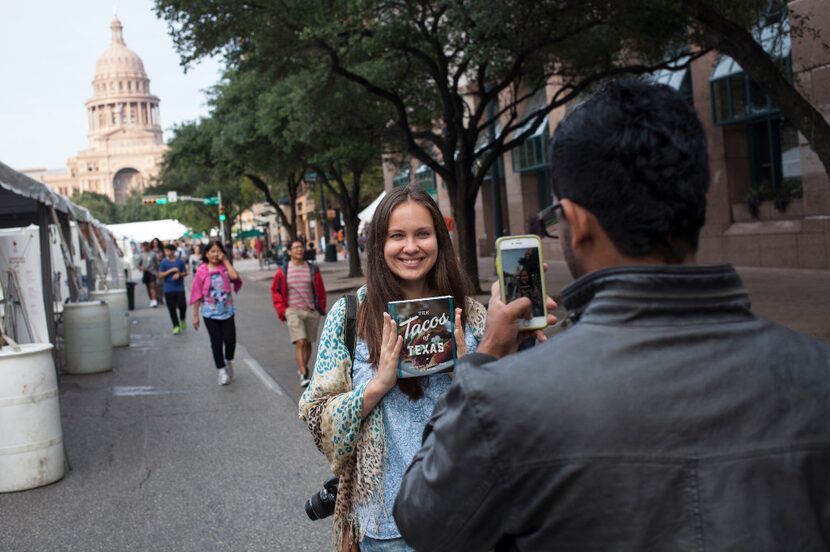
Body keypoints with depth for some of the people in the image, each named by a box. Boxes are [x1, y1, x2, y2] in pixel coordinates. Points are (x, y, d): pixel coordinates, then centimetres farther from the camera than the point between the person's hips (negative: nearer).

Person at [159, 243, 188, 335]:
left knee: (182, 305, -9)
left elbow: (185, 273, 6)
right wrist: (171, 270, -14)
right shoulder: (163, 262, 1)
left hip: (179, 288, -1)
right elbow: (160, 275, -4)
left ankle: (183, 319, 23)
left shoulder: (180, 261, 1)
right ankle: (176, 326, 14)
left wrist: (179, 274, -16)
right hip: (168, 289, 1)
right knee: (171, 308, 3)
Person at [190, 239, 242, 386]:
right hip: (210, 313, -1)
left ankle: (228, 362, 27)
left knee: (230, 340, -3)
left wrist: (225, 261, -13)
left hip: (227, 311, 1)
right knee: (216, 342, 3)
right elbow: (197, 294, -1)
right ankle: (222, 370, 17)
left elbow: (234, 277, -22)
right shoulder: (201, 270, -4)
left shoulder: (225, 268, 1)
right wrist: (195, 315, -1)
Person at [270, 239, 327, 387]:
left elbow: (321, 291, 10)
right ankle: (303, 375, -13)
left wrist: (321, 308, 7)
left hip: (312, 311, 2)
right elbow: (275, 291, 7)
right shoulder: (283, 271, -1)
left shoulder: (312, 269, 3)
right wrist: (282, 310, 1)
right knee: (300, 342, -14)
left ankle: (302, 368, 29)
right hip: (293, 312, -2)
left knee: (308, 343, 9)